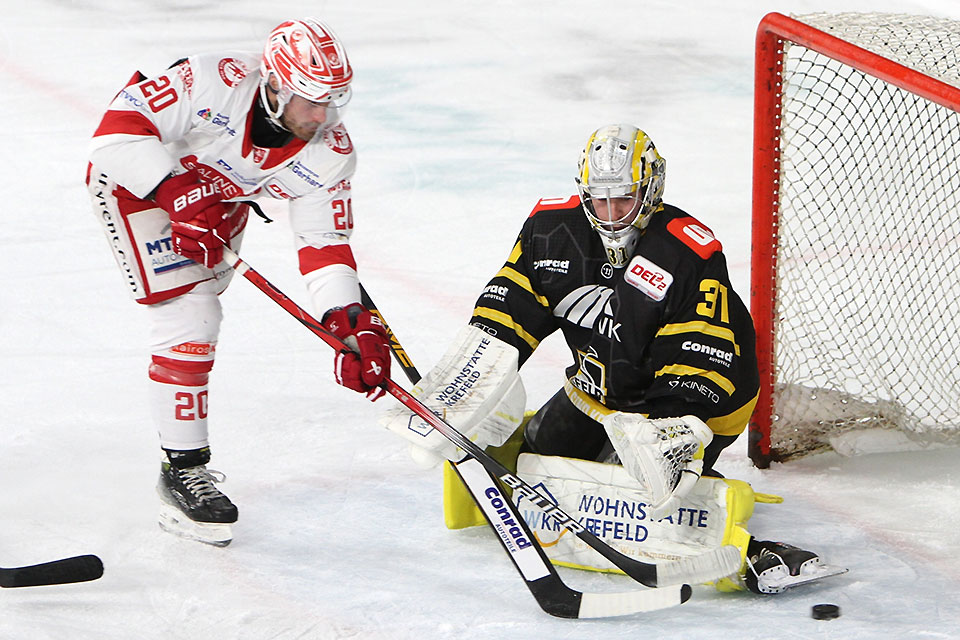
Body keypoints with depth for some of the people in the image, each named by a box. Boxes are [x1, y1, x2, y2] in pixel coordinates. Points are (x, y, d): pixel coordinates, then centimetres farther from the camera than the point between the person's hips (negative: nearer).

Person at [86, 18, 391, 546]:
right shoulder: (213, 84, -38)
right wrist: (178, 190, -45)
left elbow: (324, 243, -19)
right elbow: (118, 127, -37)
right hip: (136, 180, -7)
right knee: (188, 318, -18)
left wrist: (352, 323, -32)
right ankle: (181, 471, -9)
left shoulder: (329, 153, -22)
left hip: (218, 195, 7)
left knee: (202, 305, 20)